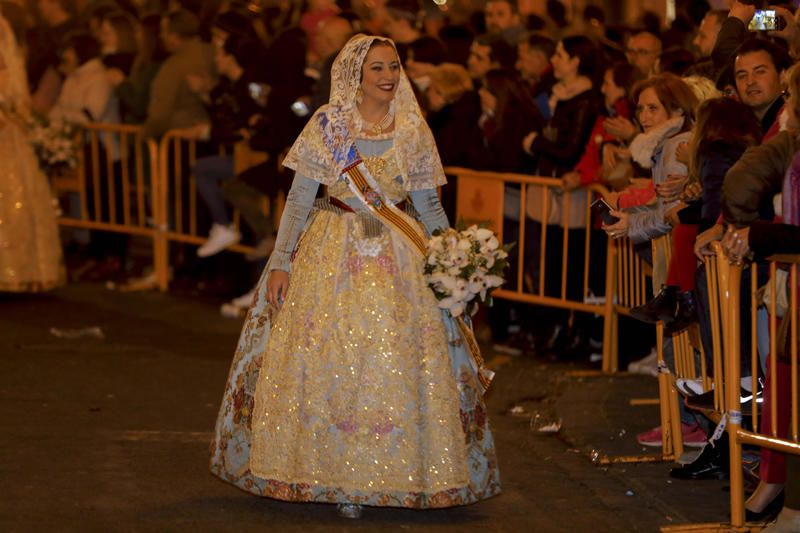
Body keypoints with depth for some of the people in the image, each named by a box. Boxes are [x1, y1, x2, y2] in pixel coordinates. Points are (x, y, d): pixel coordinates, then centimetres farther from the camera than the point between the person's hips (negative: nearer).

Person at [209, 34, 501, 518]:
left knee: (397, 363, -2)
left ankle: (383, 473, 11)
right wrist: (281, 261, -7)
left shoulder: (413, 130, 4)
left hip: (398, 257, 2)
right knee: (328, 360, -4)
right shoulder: (329, 124, -3)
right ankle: (333, 474, 8)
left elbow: (428, 204, 10)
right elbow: (300, 197, -2)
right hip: (334, 254, -2)